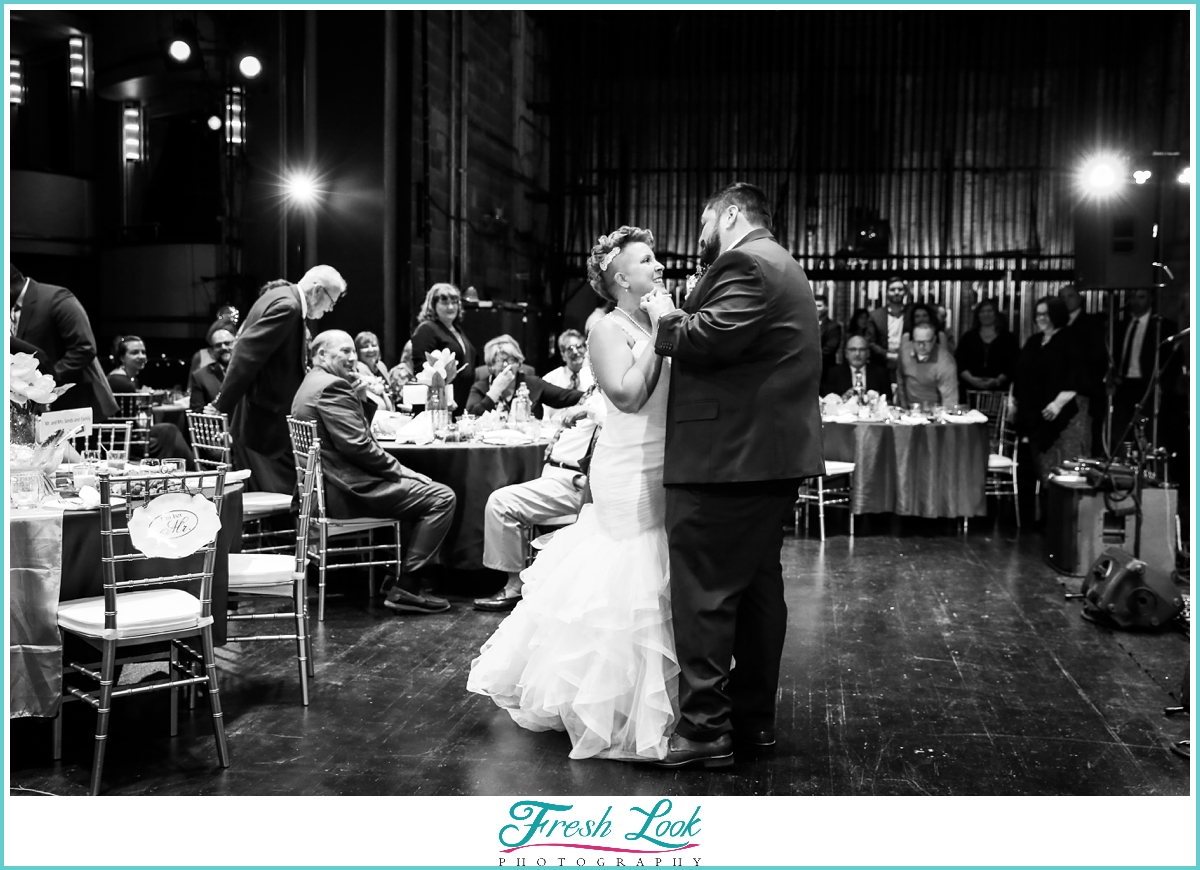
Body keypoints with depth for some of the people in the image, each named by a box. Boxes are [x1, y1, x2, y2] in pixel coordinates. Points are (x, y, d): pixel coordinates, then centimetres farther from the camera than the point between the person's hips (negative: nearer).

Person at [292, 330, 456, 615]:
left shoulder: (312, 383, 19)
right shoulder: (332, 386, -14)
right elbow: (358, 446, -22)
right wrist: (399, 470, -12)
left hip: (330, 488, 11)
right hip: (349, 491, -11)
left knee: (426, 490, 23)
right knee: (442, 497, -13)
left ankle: (406, 576, 21)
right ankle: (405, 589, -11)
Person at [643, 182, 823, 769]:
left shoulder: (746, 263, -11)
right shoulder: (780, 267, 23)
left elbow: (713, 338, -24)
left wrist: (667, 320, -6)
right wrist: (682, 319, 14)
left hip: (729, 455, -11)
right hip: (770, 454, 11)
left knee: (704, 593, -7)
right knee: (757, 586, 14)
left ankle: (704, 728, -4)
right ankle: (754, 717, 23)